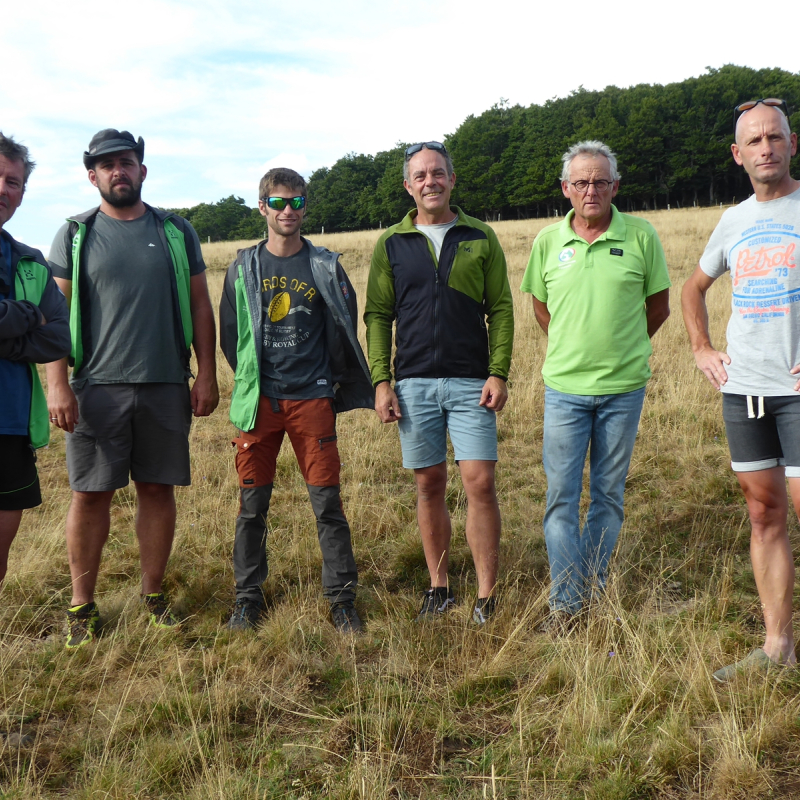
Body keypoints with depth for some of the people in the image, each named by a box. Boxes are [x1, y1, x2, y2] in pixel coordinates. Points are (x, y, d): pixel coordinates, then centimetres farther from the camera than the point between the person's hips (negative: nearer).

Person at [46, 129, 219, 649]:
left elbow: (200, 306, 9)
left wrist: (207, 375, 2)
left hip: (166, 387, 1)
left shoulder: (176, 232, 9)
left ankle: (154, 594, 21)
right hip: (96, 388, -1)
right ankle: (82, 606, 15)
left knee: (158, 489, 7)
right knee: (90, 495, 2)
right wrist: (57, 383, -8)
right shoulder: (75, 235, 5)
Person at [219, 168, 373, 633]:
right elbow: (230, 334, 13)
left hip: (312, 398, -1)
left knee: (328, 502, 0)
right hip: (259, 400, 1)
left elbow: (344, 329, 11)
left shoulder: (325, 266, 4)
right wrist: (250, 382, 11)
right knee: (253, 503, 6)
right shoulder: (244, 267, 6)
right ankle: (248, 598, 20)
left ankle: (342, 598, 12)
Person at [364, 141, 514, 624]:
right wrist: (381, 380, -2)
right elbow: (378, 315, 7)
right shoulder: (392, 244, 9)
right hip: (414, 383, 1)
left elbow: (501, 309, 5)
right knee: (430, 485, 8)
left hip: (472, 383, -1)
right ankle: (440, 588, 21)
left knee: (480, 483, -6)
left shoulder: (481, 238, 7)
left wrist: (499, 373, -6)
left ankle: (487, 597, 5)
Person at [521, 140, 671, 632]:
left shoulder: (641, 236, -2)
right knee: (561, 495, -1)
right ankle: (566, 601, 9)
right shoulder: (548, 241, 2)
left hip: (623, 388, 0)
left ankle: (594, 589, 25)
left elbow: (659, 306, 8)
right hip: (564, 388, 1)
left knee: (609, 494, 10)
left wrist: (623, 348, 11)